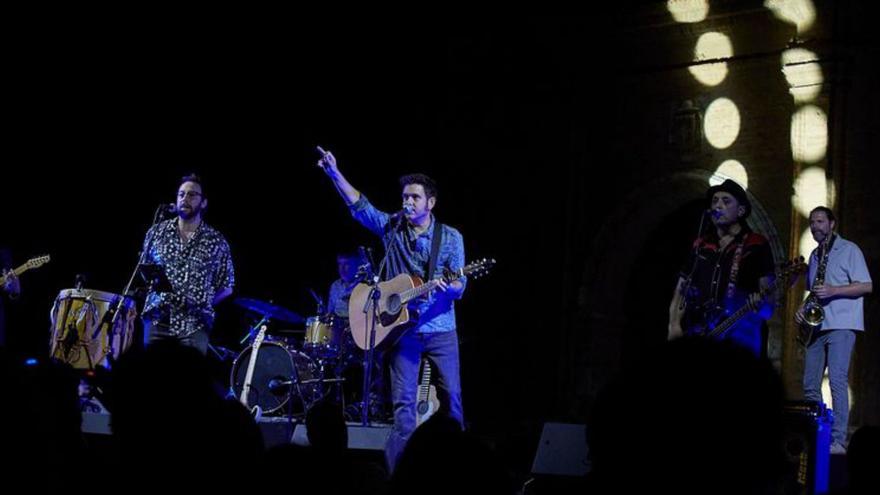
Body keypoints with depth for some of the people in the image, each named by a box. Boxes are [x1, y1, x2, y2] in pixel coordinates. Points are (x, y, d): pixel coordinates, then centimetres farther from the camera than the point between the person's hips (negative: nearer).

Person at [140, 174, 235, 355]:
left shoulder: (216, 241, 6)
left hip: (194, 324, -2)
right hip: (157, 318, 2)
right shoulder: (156, 232, 10)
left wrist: (203, 303, 0)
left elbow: (226, 287, 11)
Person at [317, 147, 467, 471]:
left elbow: (460, 284, -3)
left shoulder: (450, 238, 1)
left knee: (451, 397, 0)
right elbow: (359, 205, -5)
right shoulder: (391, 227, 5)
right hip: (402, 328, 0)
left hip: (441, 330, 0)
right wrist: (334, 173, -16)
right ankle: (398, 470, -3)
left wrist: (448, 287, -27)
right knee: (403, 401, -4)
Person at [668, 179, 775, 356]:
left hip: (738, 339, -4)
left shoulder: (756, 245, 4)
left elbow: (769, 293, -3)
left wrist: (759, 303, -26)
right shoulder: (700, 246, 18)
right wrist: (674, 325, 3)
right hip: (697, 338, 4)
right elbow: (681, 289, 18)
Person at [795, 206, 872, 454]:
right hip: (817, 325, 8)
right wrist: (803, 308, 8)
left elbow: (866, 286, -7)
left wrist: (833, 290, -19)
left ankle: (838, 441, -17)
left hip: (841, 324, -7)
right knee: (810, 384, 3)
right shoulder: (815, 255, 21)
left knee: (837, 381, -16)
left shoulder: (849, 250, -1)